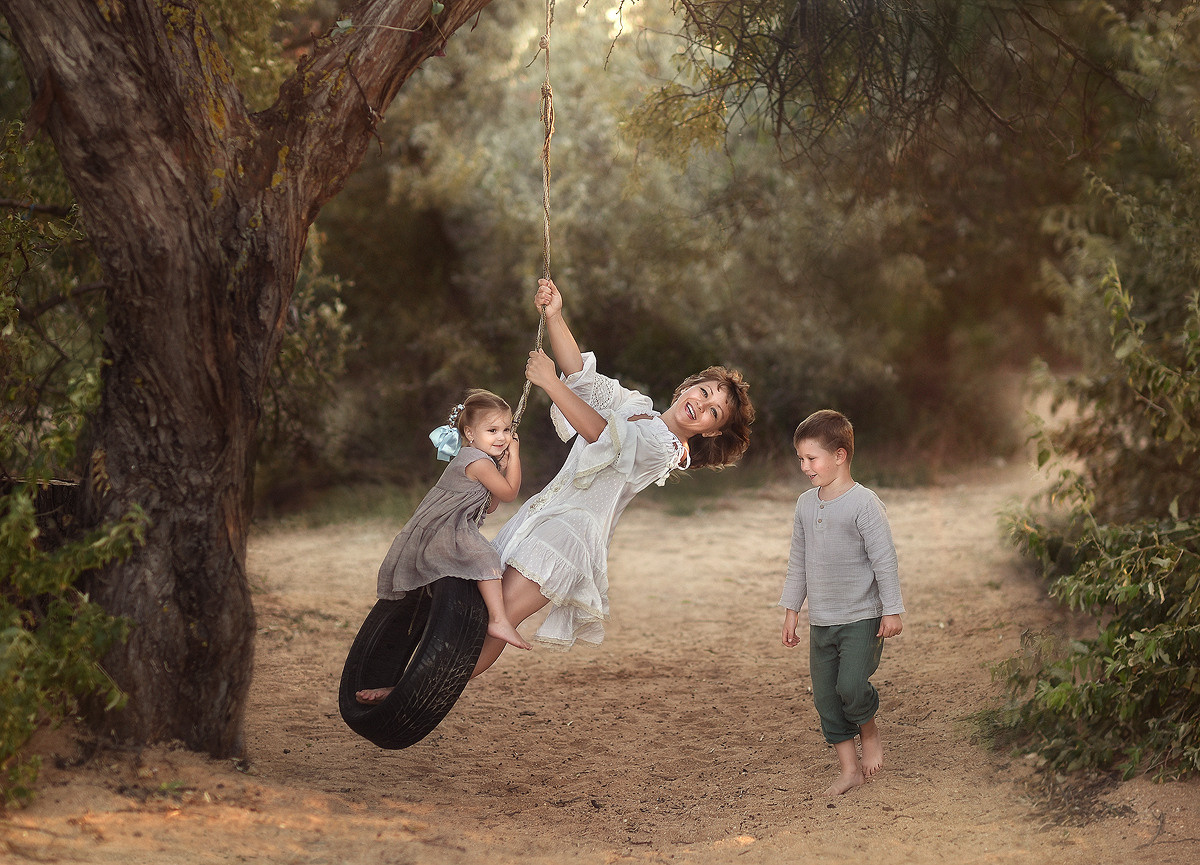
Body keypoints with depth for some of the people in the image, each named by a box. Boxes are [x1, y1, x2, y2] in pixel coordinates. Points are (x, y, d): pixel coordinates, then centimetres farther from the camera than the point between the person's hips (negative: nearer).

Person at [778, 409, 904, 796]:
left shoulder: (864, 504, -13)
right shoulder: (805, 504, 6)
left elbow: (884, 560, -11)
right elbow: (798, 561, 15)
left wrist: (891, 610, -11)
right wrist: (791, 609, 16)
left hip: (861, 618, -6)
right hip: (821, 621, 6)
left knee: (851, 687, -17)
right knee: (825, 696, 5)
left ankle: (869, 733, 15)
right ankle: (849, 768, 15)